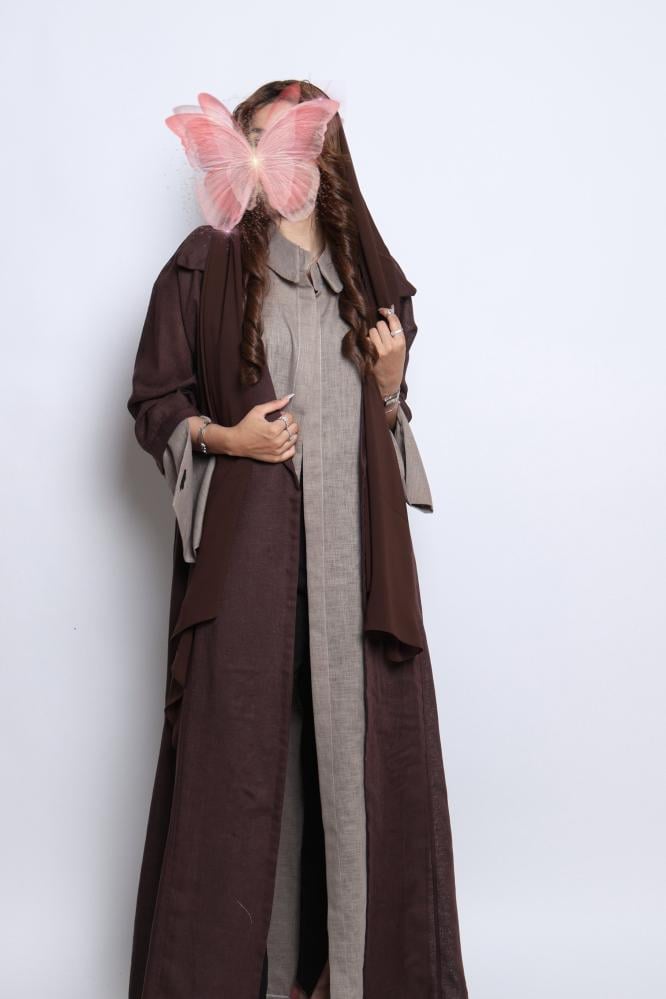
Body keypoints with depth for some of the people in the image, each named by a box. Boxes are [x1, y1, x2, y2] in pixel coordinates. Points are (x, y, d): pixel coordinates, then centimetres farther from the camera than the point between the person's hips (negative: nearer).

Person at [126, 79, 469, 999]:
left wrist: (392, 388, 1)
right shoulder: (205, 263, 4)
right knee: (242, 743, -1)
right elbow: (153, 405, 5)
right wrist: (225, 437, -12)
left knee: (357, 740, 3)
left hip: (353, 542, 3)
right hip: (246, 539, -3)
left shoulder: (366, 274, 16)